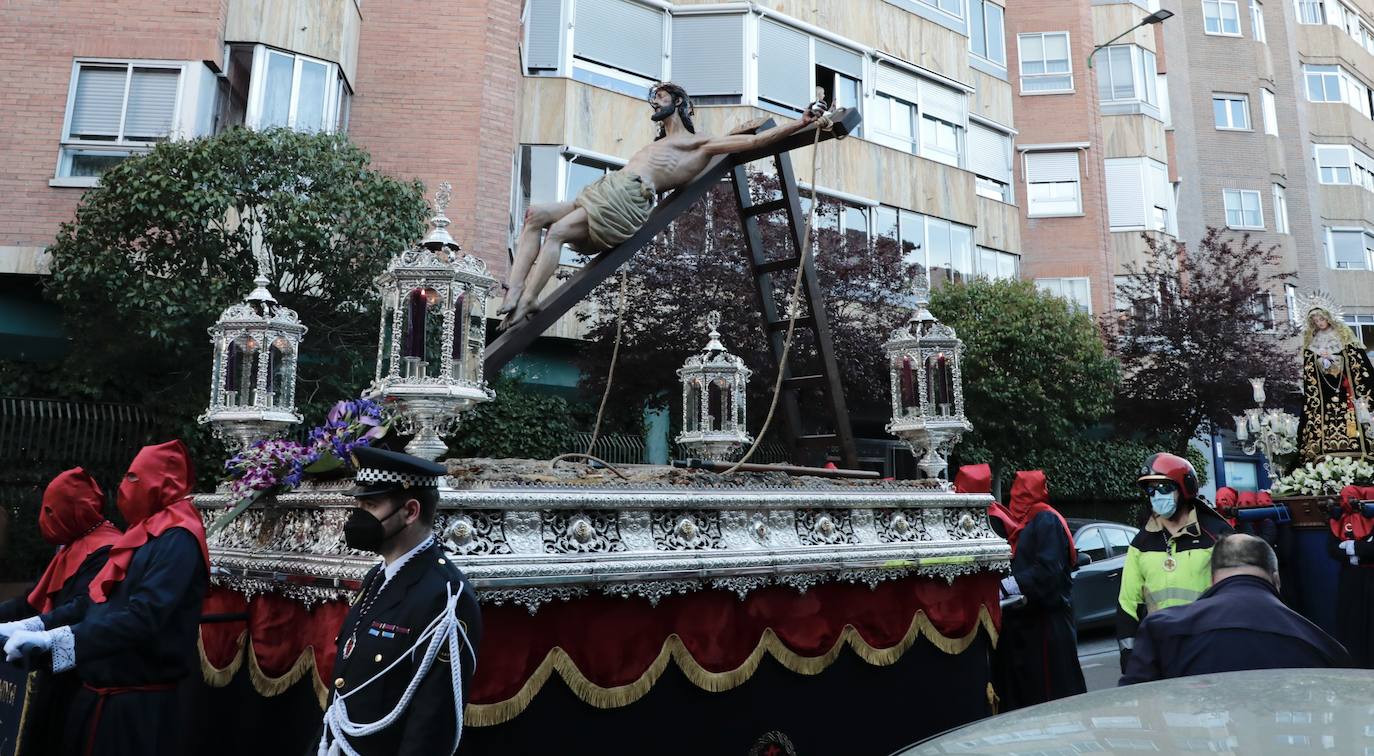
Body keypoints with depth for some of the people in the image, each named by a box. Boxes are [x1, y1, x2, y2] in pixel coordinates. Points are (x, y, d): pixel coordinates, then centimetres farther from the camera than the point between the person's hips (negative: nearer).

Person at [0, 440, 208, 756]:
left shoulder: (177, 540, -18)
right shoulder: (142, 536, 13)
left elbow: (143, 616, -27)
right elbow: (95, 600, 13)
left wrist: (53, 639, -27)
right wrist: (34, 626, 2)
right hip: (102, 692, 9)